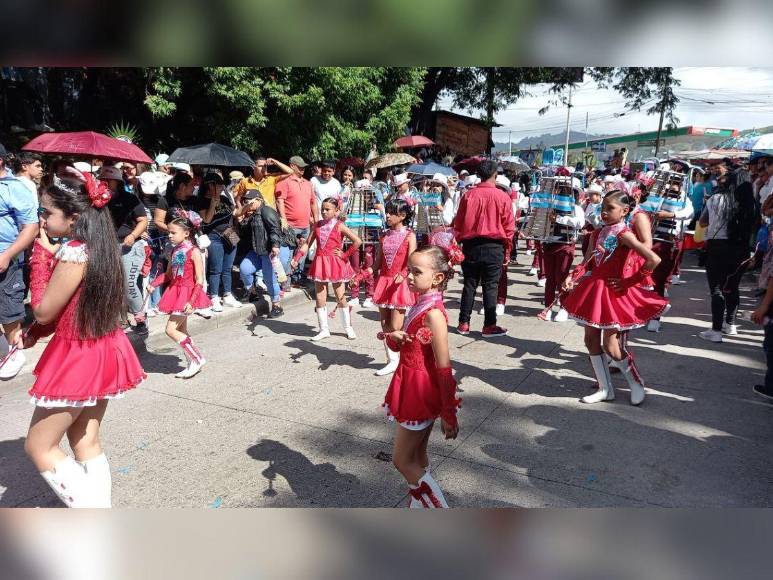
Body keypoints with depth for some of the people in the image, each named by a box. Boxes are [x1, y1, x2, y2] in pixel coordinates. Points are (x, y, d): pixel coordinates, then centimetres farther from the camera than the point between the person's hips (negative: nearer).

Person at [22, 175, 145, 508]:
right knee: (87, 443, 19)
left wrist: (41, 254, -9)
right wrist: (34, 335, 4)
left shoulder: (74, 252, -23)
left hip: (77, 358, -9)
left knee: (39, 446, 8)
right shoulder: (100, 247, 5)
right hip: (101, 352, 9)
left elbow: (44, 311, -15)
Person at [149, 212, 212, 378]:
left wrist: (191, 301, -23)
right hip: (175, 292, 8)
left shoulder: (193, 252, -13)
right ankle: (193, 363, 21)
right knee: (181, 331, 12)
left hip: (187, 293, -8)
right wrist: (153, 284, 4)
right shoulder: (175, 250, 9)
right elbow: (168, 274, 19)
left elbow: (199, 280, -17)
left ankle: (197, 358, 2)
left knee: (171, 330, -10)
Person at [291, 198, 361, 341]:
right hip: (320, 263, 5)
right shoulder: (317, 225, 6)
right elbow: (307, 243, 7)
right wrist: (296, 259, -4)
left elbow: (357, 241, -14)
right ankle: (324, 329, 17)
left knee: (341, 298, 5)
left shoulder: (339, 226, -8)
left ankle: (348, 328, 20)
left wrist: (345, 255, -12)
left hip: (335, 264, -4)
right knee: (320, 299, 5)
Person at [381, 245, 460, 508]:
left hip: (421, 392, -9)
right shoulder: (420, 304, 5)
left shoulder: (433, 313, -23)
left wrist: (448, 414, -19)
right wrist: (392, 336, -12)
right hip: (413, 388, 9)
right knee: (417, 457, 20)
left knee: (402, 460, 4)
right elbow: (403, 345, 12)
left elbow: (444, 368, -22)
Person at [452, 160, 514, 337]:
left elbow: (458, 223, 3)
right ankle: (489, 326, 6)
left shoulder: (468, 195, -2)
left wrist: (460, 242, 15)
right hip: (493, 247, -2)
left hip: (470, 245, 2)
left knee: (469, 284, 10)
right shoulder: (502, 196, -6)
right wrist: (507, 250, 7)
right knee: (490, 286, 3)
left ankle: (464, 323, 14)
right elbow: (509, 226, -3)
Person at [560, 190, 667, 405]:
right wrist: (572, 277, -7)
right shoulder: (598, 233, 8)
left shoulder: (623, 234, -14)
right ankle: (605, 389, 20)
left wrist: (630, 281, -14)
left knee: (609, 346, -3)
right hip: (593, 288, 8)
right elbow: (586, 263, 11)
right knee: (591, 340, 8)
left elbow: (654, 260, -22)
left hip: (613, 291, -7)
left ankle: (636, 383, 22)